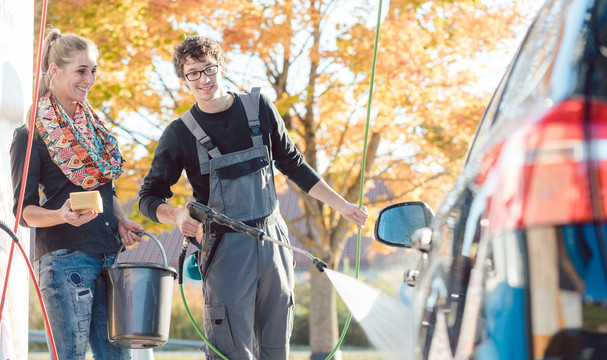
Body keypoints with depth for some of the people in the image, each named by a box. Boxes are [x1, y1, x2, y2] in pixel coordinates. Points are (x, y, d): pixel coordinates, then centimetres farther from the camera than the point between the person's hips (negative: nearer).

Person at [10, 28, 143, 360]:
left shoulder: (92, 126, 17)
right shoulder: (30, 135, -4)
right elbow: (24, 210, -7)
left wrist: (121, 220, 5)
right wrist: (61, 216, -27)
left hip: (107, 256, 7)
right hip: (63, 259, -7)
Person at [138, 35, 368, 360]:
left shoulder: (260, 109, 7)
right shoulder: (179, 134, -2)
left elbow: (294, 166, 17)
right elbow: (149, 197, 0)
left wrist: (341, 205, 14)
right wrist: (177, 216, -22)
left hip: (273, 239, 3)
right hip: (225, 248, -3)